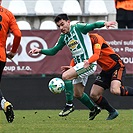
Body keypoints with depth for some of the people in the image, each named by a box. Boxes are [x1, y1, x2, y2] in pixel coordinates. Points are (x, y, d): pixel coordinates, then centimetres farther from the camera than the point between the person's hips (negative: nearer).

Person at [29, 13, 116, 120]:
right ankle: (94, 109, 35)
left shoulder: (78, 28, -7)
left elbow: (92, 26, -22)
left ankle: (69, 105, -16)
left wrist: (104, 24, -41)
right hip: (79, 65, 9)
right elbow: (53, 51, 20)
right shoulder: (63, 37, 13)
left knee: (66, 76, -24)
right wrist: (40, 51, 7)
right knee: (78, 93, 13)